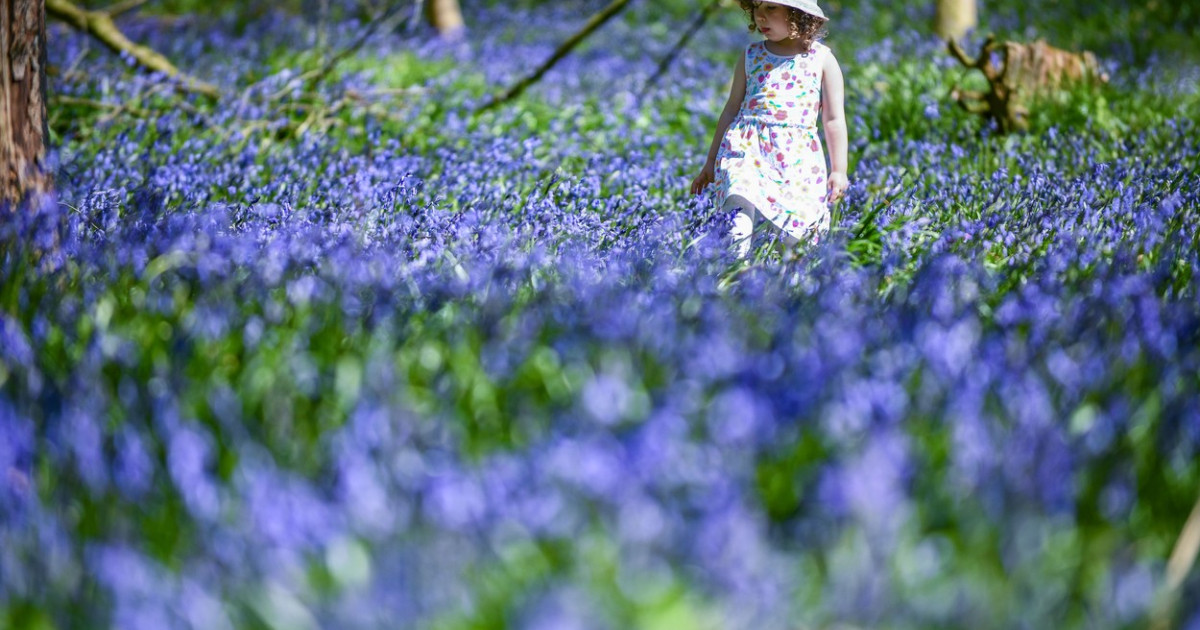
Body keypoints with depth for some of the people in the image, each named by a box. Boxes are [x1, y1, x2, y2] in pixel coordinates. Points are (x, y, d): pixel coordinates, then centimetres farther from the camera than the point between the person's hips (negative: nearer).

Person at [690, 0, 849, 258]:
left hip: (797, 156, 0)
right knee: (743, 202, -29)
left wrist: (839, 170, 4)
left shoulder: (822, 59, 8)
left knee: (799, 234, -10)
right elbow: (731, 111, 21)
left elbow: (834, 119, 10)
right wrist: (711, 162, 21)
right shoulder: (752, 55, 15)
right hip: (748, 149, 1)